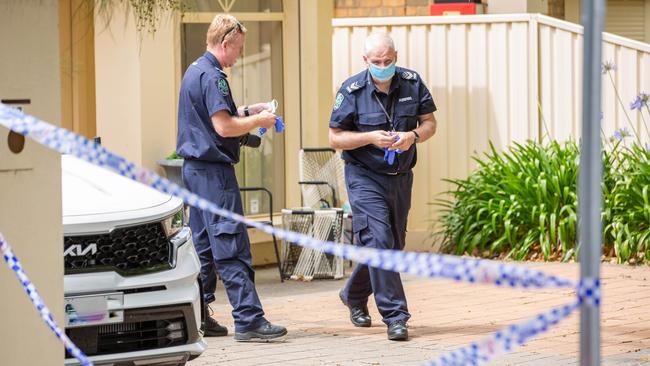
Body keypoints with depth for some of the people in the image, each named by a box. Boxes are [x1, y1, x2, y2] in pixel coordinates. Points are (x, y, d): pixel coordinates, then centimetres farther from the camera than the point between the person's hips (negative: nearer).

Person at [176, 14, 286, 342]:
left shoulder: (195, 70, 16)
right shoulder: (212, 76, -16)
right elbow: (224, 127, -22)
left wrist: (247, 111, 16)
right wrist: (258, 121, -8)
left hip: (194, 167, 10)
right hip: (214, 170, -10)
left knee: (202, 246, 13)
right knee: (231, 247, -11)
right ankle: (248, 320, -12)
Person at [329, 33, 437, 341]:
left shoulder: (412, 82, -1)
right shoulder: (352, 90, -10)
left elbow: (429, 122, 6)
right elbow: (335, 138, -8)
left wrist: (413, 136, -16)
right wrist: (370, 138, -23)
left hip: (401, 176, 5)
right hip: (365, 177, -5)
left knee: (393, 246, 14)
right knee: (379, 241, -16)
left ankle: (354, 295, 38)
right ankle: (395, 317, -14)